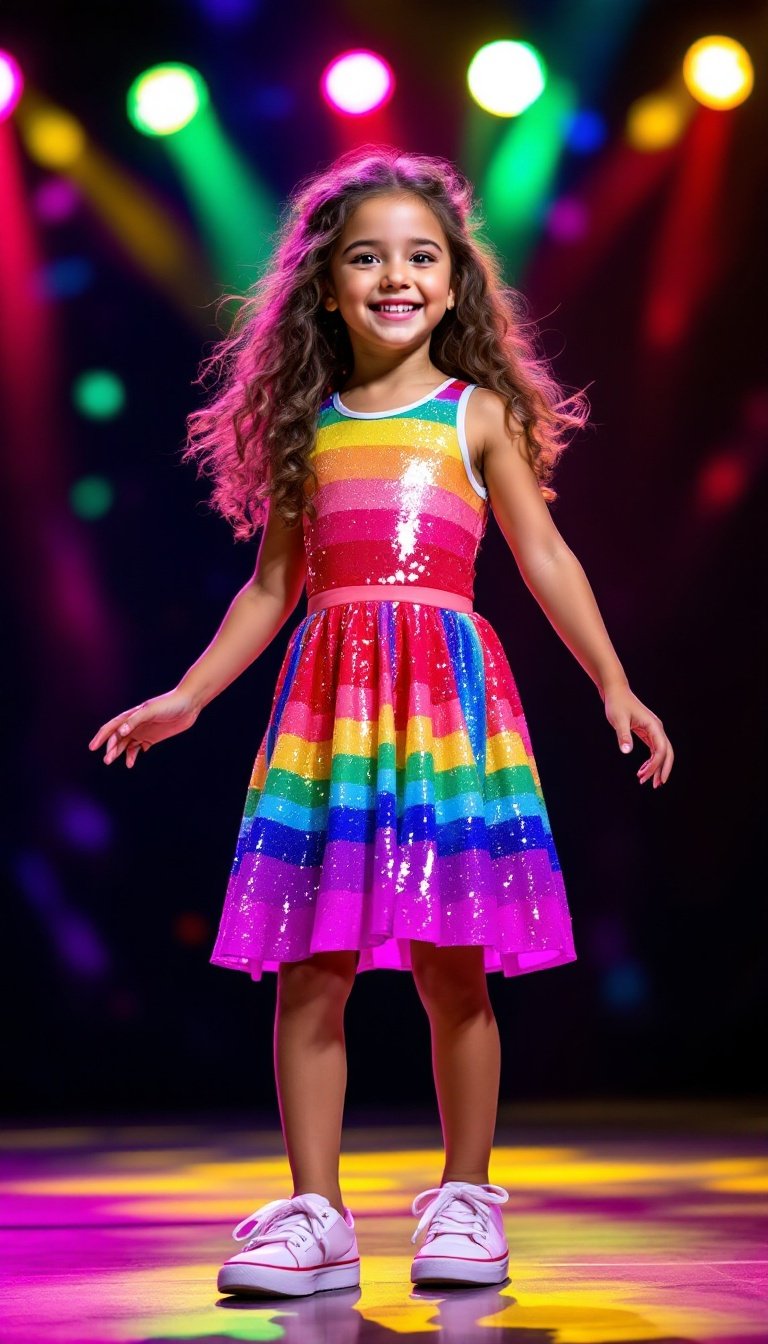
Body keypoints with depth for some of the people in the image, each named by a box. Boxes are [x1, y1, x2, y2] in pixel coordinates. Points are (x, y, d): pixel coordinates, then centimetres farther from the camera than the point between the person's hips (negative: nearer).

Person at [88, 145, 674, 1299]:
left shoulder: (479, 414, 8)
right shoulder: (308, 430, 13)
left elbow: (544, 557, 7)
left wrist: (614, 687, 1)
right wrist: (185, 697, 14)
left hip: (449, 692, -2)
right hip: (330, 695, 2)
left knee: (452, 966, -1)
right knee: (310, 968, -2)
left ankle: (466, 1198, 12)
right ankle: (314, 1213, 4)